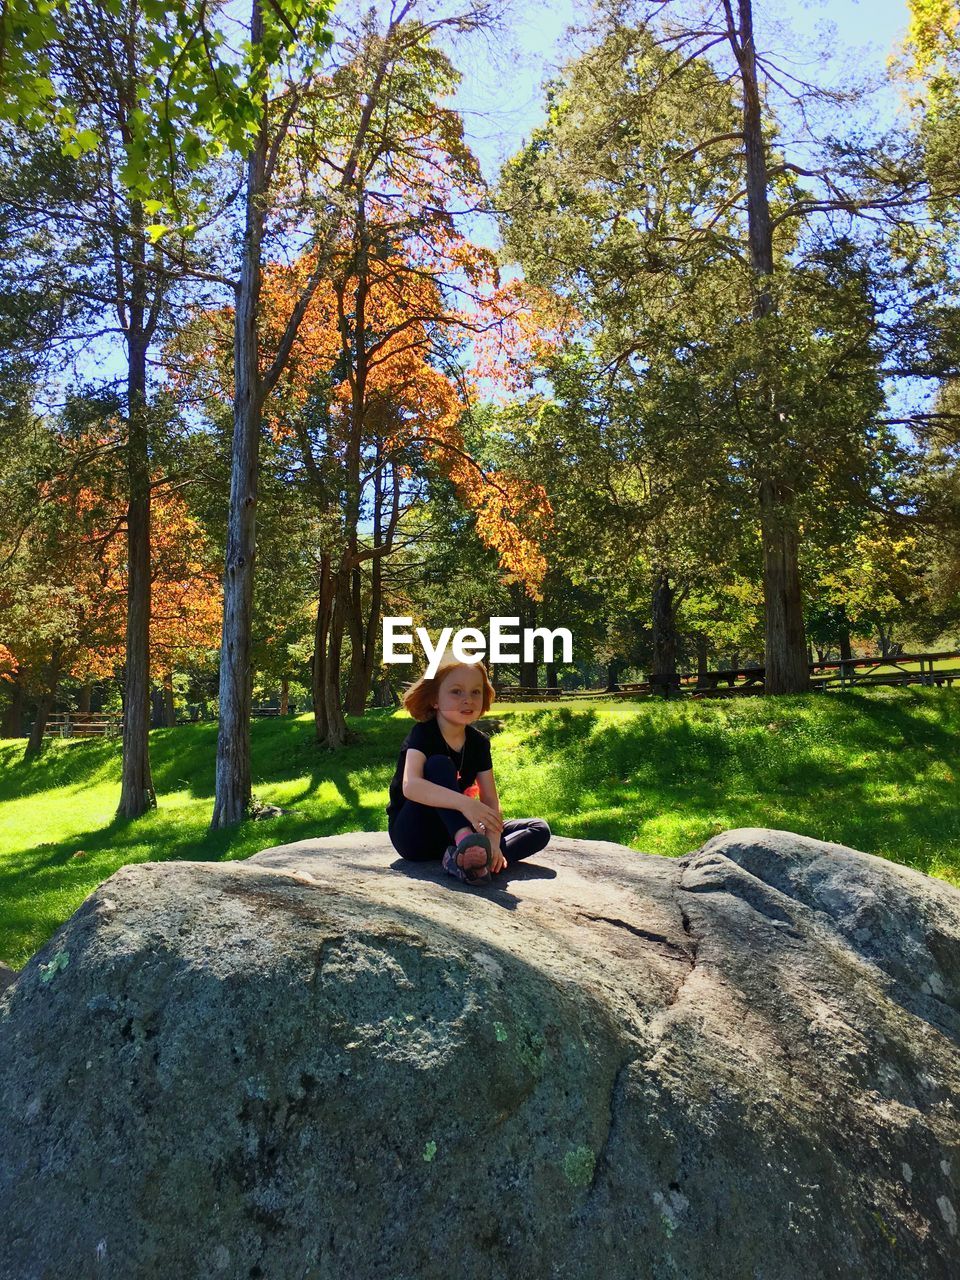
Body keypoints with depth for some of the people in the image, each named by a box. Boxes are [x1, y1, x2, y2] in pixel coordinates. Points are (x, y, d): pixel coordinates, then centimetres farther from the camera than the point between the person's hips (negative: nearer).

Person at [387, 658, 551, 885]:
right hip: (413, 834, -5)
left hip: (451, 832, 6)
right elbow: (410, 786, -34)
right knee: (439, 764, -28)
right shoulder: (423, 734, -16)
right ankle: (466, 841, -49)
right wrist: (464, 803, -47)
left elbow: (490, 799, -6)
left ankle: (461, 858, -33)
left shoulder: (479, 742, 0)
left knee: (539, 830, -8)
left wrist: (493, 842, -25)